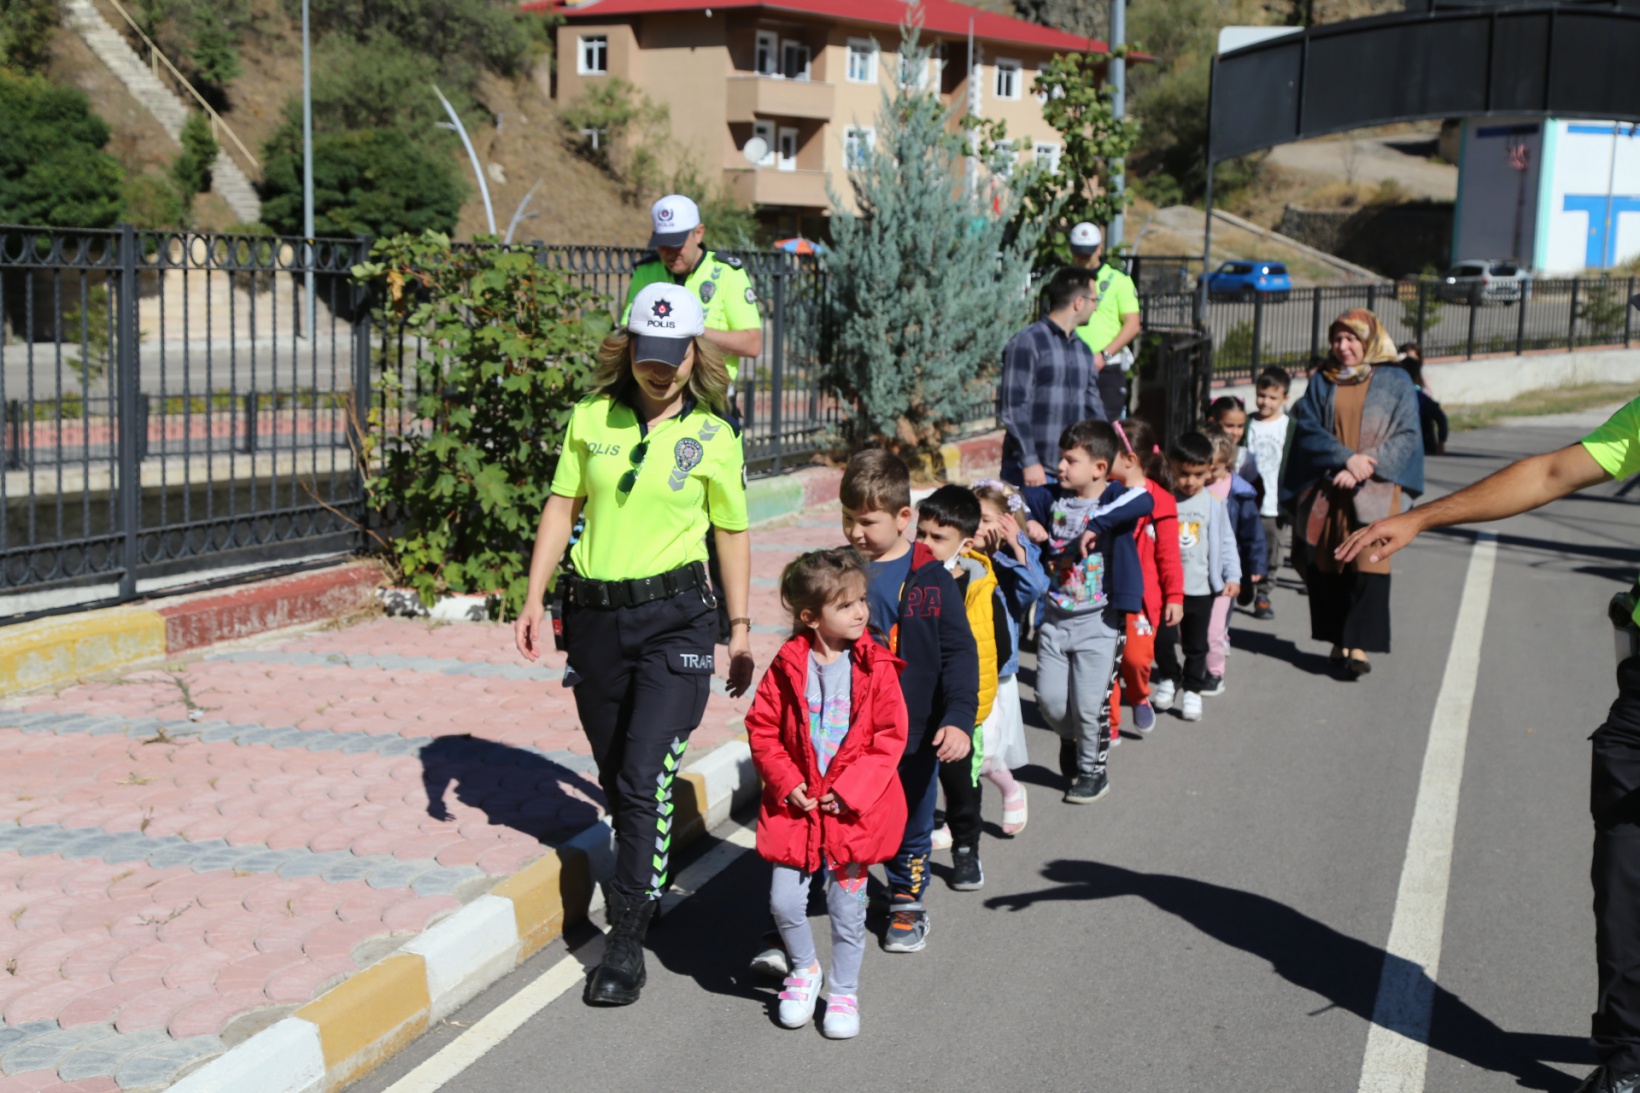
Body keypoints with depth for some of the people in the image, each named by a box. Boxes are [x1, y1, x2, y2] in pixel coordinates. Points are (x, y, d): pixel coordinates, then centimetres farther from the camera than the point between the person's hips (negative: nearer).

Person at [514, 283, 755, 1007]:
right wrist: (534, 599, 3)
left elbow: (732, 533, 6)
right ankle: (645, 879, 39)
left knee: (645, 778, -11)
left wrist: (741, 630, 5)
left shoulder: (712, 436, -1)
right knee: (614, 777, 15)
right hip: (595, 613, 4)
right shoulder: (592, 418, 4)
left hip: (674, 617, -3)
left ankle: (626, 943, -4)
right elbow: (562, 506, 8)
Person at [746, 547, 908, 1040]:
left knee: (847, 905, 8)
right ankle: (805, 969, 29)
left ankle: (844, 992, 27)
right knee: (784, 899, 1)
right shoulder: (788, 666, -5)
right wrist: (786, 783, -9)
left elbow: (890, 738, -7)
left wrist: (850, 790, -13)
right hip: (796, 804, 1)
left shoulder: (876, 668, -8)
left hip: (851, 809, -1)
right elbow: (762, 729, 2)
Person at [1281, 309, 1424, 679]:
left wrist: (1361, 470, -13)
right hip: (1325, 490, 3)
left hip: (1375, 490, -2)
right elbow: (1307, 429, 2)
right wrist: (1345, 458, -15)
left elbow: (1406, 435, -1)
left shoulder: (1396, 382, 5)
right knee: (1327, 564, 3)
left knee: (1369, 564, -12)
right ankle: (1339, 640, 14)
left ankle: (1358, 645, -11)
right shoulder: (1322, 382, 11)